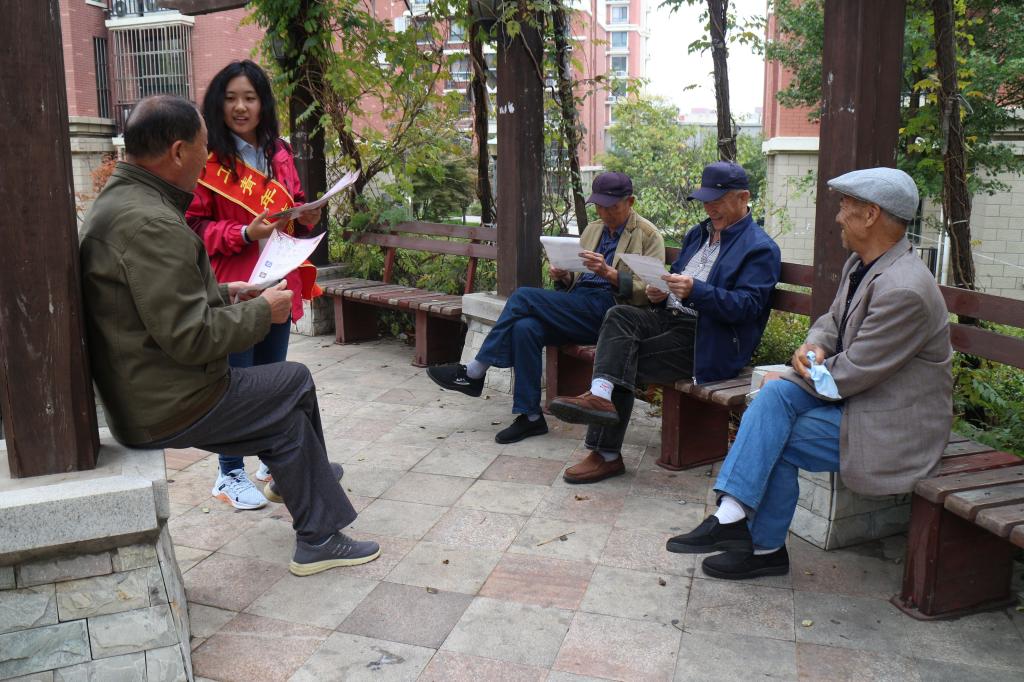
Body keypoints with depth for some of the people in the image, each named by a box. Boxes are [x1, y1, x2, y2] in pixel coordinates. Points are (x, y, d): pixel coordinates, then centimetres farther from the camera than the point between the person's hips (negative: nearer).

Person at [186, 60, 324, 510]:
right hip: (232, 287, -6)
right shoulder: (208, 159, -8)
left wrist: (307, 216, -2)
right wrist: (244, 234, -22)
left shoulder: (278, 154, 11)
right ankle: (230, 474, 16)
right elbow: (194, 225, -9)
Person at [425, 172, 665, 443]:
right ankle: (530, 416, -17)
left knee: (523, 296, -21)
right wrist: (563, 276, 2)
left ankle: (474, 373, -11)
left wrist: (609, 273, -21)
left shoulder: (648, 235, 3)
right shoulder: (592, 229, 24)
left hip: (606, 309, -7)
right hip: (578, 308, 7)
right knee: (525, 327, -25)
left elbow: (648, 293, -8)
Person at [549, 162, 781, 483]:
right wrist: (661, 294, 4)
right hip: (670, 318, 7)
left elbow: (747, 306, -15)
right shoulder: (698, 234, 22)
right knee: (620, 316, -22)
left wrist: (696, 291, -29)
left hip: (709, 341, -7)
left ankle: (606, 455, -17)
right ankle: (601, 396, -33)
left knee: (626, 363, -21)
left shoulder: (760, 248, -3)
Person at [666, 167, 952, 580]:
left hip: (893, 423, -8)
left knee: (779, 442, -16)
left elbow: (853, 373, -24)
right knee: (775, 395, -16)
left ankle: (765, 549, 1)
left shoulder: (904, 290, -27)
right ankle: (733, 515, -22)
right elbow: (833, 320, 17)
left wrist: (795, 376, -10)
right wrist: (814, 345, -7)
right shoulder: (862, 264, 5)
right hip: (857, 391, 8)